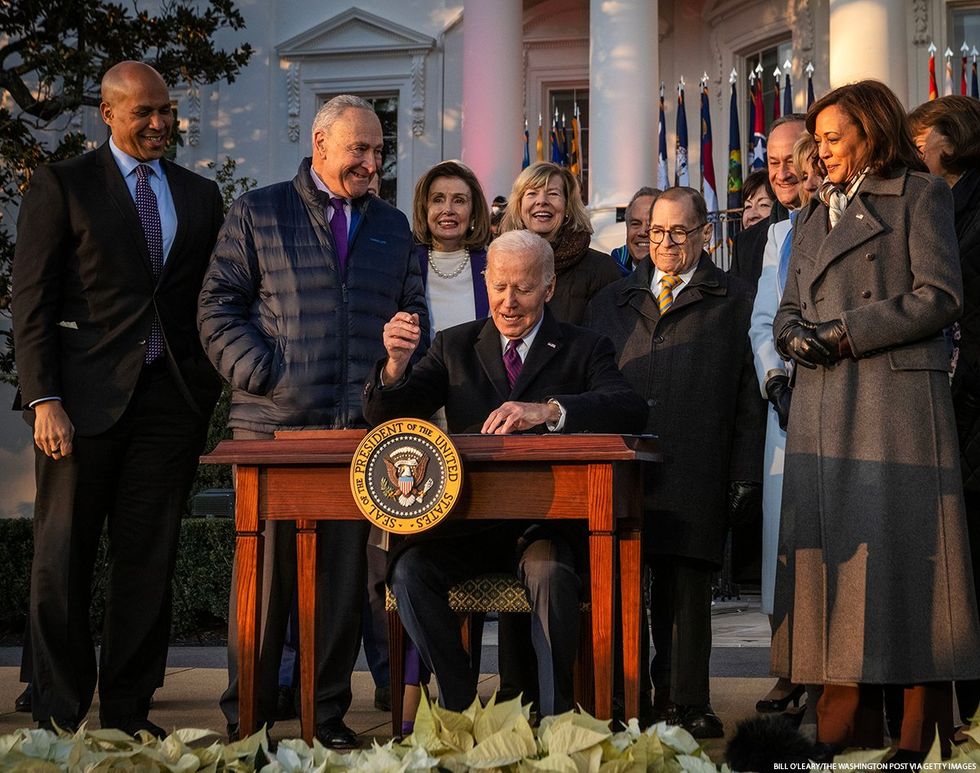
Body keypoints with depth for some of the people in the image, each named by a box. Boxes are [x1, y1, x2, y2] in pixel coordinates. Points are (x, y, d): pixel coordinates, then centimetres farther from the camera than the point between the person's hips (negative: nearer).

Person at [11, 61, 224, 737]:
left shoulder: (200, 196, 14)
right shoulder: (63, 185, 3)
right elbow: (32, 300, -2)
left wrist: (216, 387, 5)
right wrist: (44, 399, -11)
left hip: (172, 400, 3)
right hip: (85, 395, -3)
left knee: (150, 560, 5)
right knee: (64, 559, 2)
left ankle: (128, 711, 14)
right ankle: (59, 713, 12)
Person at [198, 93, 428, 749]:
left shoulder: (393, 227, 17)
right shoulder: (259, 214, 6)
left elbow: (413, 314, 19)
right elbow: (219, 307, 0)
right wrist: (266, 377, -10)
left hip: (362, 427, 3)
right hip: (274, 425, -3)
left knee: (346, 573, 5)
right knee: (265, 570, 0)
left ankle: (330, 713, 14)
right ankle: (247, 716, 10)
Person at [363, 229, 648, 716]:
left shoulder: (583, 349, 6)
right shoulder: (454, 346, 14)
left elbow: (630, 409, -14)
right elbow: (384, 415, 7)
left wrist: (549, 410, -31)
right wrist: (396, 364, -17)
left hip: (546, 523, -2)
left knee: (550, 572, -34)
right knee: (409, 571, -26)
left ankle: (555, 716, -17)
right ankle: (459, 704, -10)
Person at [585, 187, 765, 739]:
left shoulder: (734, 301, 10)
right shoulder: (612, 301, 20)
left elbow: (749, 397, 5)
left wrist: (745, 475, -2)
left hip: (693, 474, -3)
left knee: (687, 588, 0)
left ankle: (687, 702, 7)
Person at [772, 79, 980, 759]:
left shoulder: (919, 195, 4)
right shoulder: (816, 216, 24)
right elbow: (789, 312, 22)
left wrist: (846, 332, -9)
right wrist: (797, 336, -2)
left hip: (897, 398, -6)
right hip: (824, 406, 6)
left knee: (900, 548, -7)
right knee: (834, 549, -1)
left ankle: (921, 734, -3)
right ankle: (848, 728, 1)